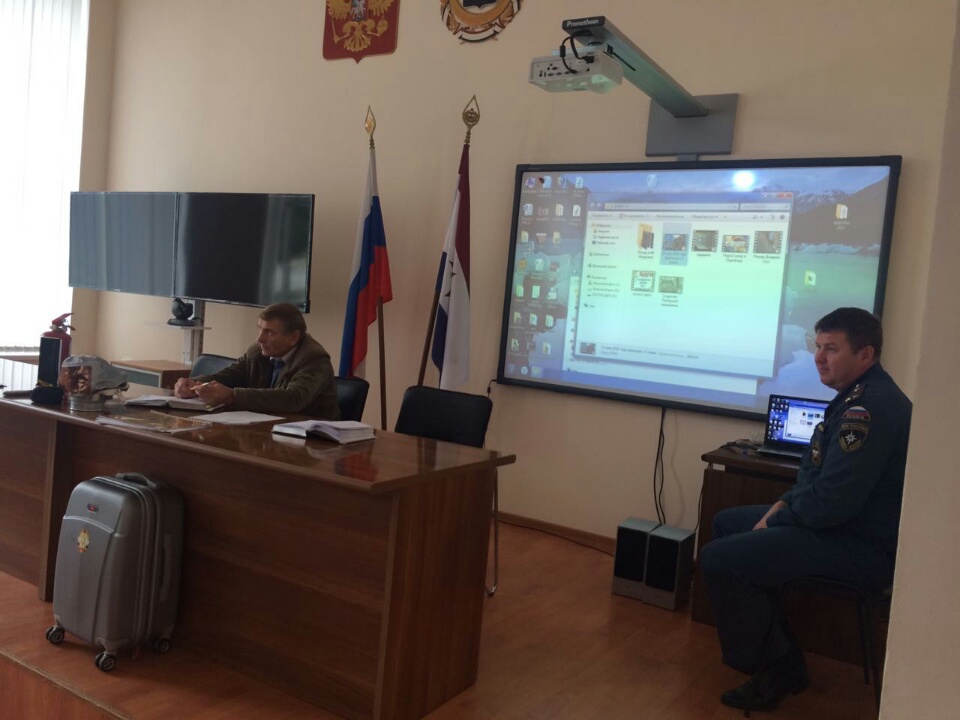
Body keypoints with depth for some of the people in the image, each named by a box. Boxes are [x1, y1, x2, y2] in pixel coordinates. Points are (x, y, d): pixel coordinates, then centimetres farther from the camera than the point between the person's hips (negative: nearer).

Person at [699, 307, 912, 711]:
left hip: (862, 548, -11)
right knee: (726, 523, 17)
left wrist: (777, 519, -11)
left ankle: (774, 668, 4)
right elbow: (819, 475, 19)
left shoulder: (869, 407, -25)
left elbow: (831, 502, -28)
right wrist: (784, 504, 3)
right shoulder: (859, 397, 11)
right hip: (847, 524, 11)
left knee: (718, 559, -17)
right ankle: (777, 653, 20)